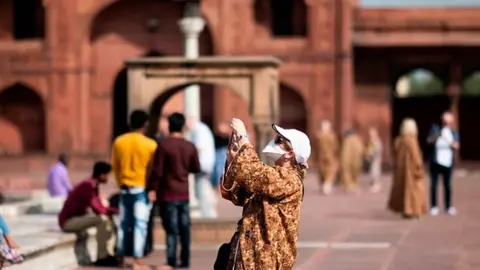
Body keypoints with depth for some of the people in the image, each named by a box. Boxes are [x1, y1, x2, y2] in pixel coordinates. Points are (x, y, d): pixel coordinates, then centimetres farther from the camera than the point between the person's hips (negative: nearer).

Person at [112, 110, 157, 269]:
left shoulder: (119, 142, 1)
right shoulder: (150, 144, -9)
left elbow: (115, 166, 8)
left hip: (124, 188, 4)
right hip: (142, 189, -4)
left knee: (123, 223, 12)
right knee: (140, 224, -3)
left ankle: (120, 257, 17)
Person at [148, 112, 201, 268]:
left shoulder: (164, 145, -11)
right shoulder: (190, 147, 1)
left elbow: (157, 170, -13)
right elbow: (196, 169, 9)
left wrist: (152, 189, -4)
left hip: (168, 194, -4)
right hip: (184, 193, 4)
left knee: (171, 229, -2)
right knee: (184, 228, 10)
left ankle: (171, 261, -2)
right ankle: (185, 260, 12)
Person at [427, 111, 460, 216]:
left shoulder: (454, 133, 8)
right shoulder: (435, 129, 4)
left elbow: (456, 146, -5)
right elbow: (429, 141, -9)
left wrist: (450, 142, -25)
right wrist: (436, 136, -29)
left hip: (448, 162, 1)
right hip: (436, 161, -1)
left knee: (448, 184, 5)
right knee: (434, 184, 0)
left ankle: (449, 206, 14)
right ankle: (434, 206, 7)